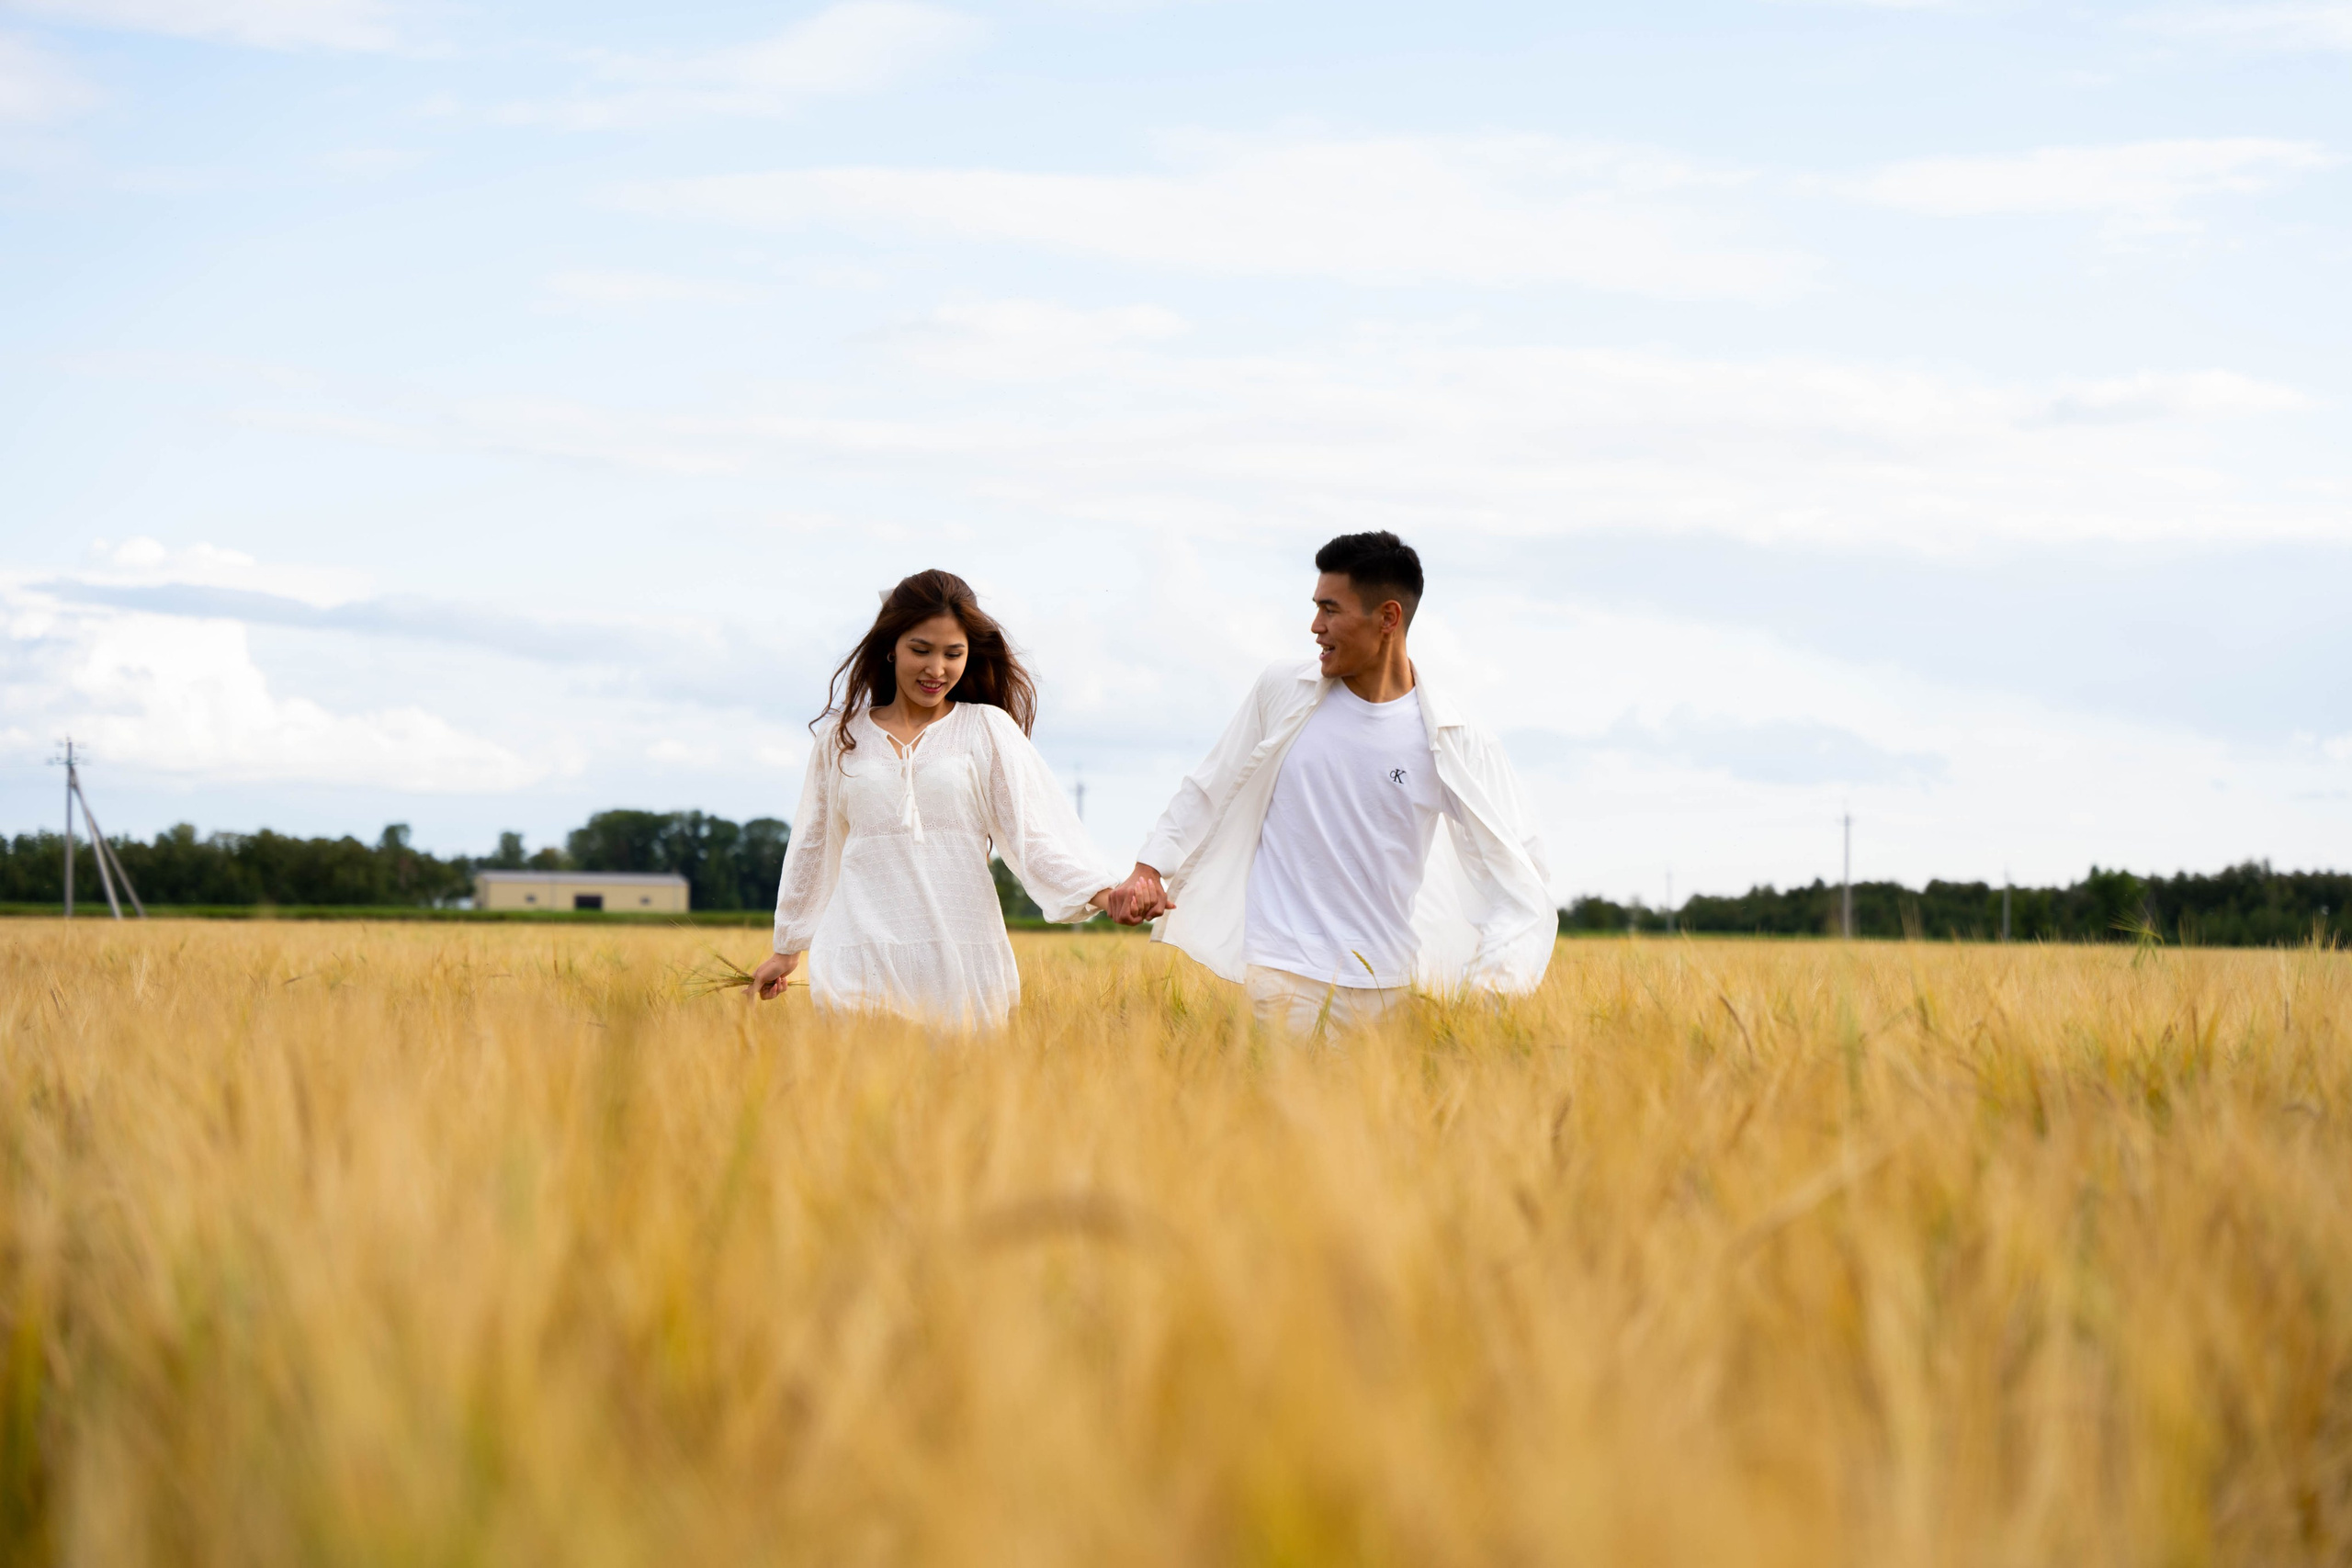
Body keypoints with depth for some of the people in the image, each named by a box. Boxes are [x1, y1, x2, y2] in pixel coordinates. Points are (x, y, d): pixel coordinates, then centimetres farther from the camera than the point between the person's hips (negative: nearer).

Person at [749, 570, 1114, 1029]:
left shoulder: (987, 728, 7)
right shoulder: (842, 740, 12)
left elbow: (1031, 831, -2)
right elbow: (813, 847, 22)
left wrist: (1100, 892, -19)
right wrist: (787, 948, 27)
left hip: (962, 966, -1)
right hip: (862, 967, 1)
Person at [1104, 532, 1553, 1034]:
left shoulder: (1452, 742, -2)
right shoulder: (1281, 691, 4)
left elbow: (1519, 870, -1)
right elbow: (1209, 788, 15)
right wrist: (1150, 868, 4)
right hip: (1279, 978, 0)